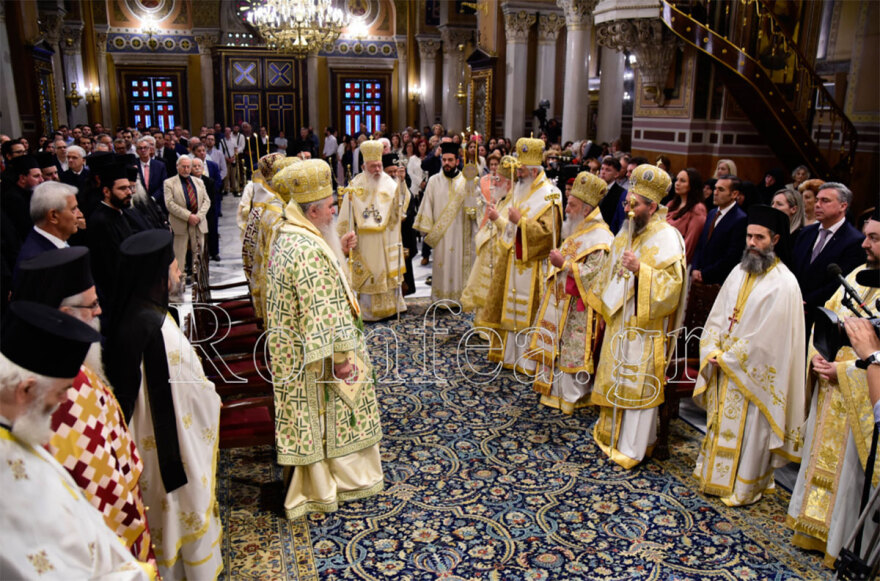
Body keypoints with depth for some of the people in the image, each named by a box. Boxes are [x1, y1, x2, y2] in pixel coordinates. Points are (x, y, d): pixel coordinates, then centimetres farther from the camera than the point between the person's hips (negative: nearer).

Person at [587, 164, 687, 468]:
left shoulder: (667, 238, -15)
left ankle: (631, 447, 14)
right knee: (615, 378, 17)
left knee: (636, 386, 1)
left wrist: (641, 269, -29)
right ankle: (610, 432, 34)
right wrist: (604, 306, 19)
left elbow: (672, 284, -19)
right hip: (619, 321, 8)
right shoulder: (627, 231, 8)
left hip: (645, 327, -8)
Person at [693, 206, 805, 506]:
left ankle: (744, 488, 23)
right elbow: (718, 315, 6)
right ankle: (715, 477, 34)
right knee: (720, 423, 17)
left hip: (754, 374, -6)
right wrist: (713, 352, -8)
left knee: (748, 431, 6)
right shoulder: (739, 272, 6)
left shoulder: (784, 283, -16)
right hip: (724, 368, 7)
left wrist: (727, 357, -13)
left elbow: (766, 336, -19)